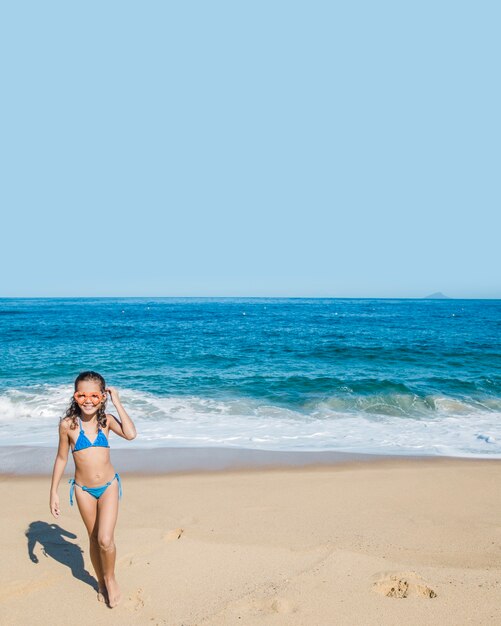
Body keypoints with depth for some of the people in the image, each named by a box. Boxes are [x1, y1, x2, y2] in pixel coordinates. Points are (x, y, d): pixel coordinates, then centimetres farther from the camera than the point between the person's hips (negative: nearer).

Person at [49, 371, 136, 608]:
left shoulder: (106, 419, -8)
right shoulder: (68, 424, -11)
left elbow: (130, 434, -25)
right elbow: (61, 458, 0)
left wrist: (117, 402, -19)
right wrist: (54, 491, 2)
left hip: (109, 486, 0)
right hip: (83, 490, 1)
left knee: (105, 539, -11)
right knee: (94, 540, 14)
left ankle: (110, 578, 19)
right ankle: (101, 582, 38)